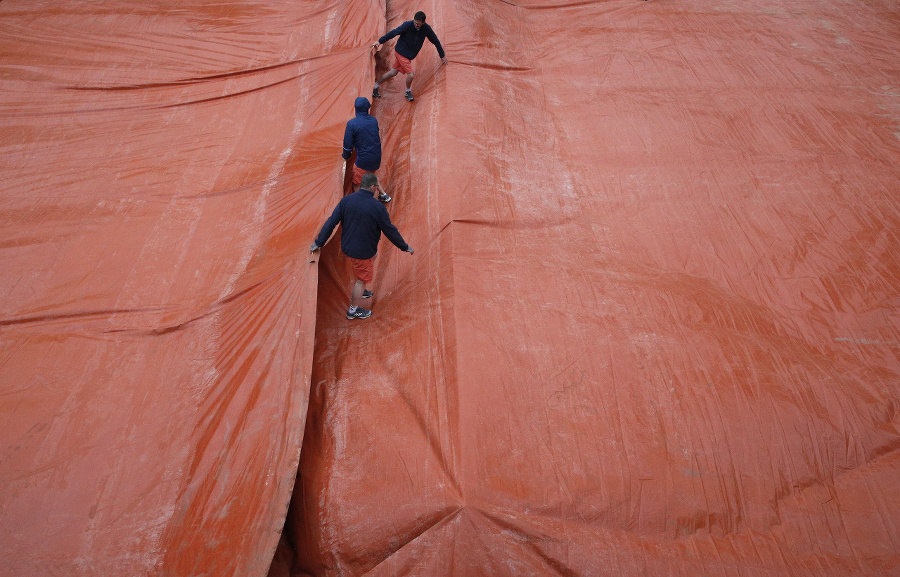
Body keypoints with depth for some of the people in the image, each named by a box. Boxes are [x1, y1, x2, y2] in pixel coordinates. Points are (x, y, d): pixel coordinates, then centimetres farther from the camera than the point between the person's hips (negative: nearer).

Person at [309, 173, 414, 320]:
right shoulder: (378, 207, -23)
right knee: (363, 279, 13)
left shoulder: (346, 200, -9)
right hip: (363, 251, -7)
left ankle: (359, 291, 48)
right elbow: (390, 230, -14)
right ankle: (353, 310, 31)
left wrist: (319, 242, 1)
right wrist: (405, 247, 1)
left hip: (347, 246, 7)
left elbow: (331, 222, -7)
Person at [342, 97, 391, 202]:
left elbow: (348, 144, -10)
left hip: (363, 160, -6)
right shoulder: (374, 120, -1)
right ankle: (383, 194, 38)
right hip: (377, 157, 6)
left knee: (356, 183, 12)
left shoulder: (351, 123, -17)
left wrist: (345, 157, 8)